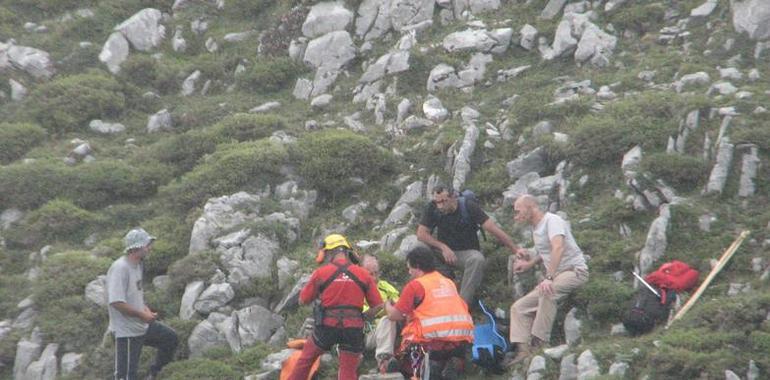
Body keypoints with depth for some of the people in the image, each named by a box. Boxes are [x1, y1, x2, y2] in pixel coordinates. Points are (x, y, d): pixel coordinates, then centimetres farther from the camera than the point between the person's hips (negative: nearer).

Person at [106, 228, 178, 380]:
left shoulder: (137, 265, 7)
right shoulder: (120, 268, -23)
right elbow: (117, 302, -29)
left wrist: (146, 310, 2)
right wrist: (142, 314, -21)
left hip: (142, 326, 9)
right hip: (126, 331, -9)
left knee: (170, 338, 21)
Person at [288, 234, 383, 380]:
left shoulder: (321, 273, -2)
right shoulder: (363, 274, 3)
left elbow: (303, 300, 8)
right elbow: (378, 306, 3)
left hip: (327, 325, -1)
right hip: (353, 328, 1)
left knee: (306, 358, 20)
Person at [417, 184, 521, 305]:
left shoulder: (469, 207, -15)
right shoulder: (432, 209, -8)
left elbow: (493, 228, -17)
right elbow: (421, 234, -9)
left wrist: (515, 249, -21)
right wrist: (443, 247, -23)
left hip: (467, 251, -2)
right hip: (444, 249, 2)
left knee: (477, 259, -37)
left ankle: (464, 302, -32)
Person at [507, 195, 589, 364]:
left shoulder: (552, 220, -13)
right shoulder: (535, 228, 16)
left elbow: (558, 248, -29)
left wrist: (549, 277, -39)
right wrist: (530, 263, 14)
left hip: (574, 270, -10)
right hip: (556, 276, 10)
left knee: (546, 292, -39)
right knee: (519, 307, -1)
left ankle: (539, 342, -34)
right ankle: (523, 350, -13)